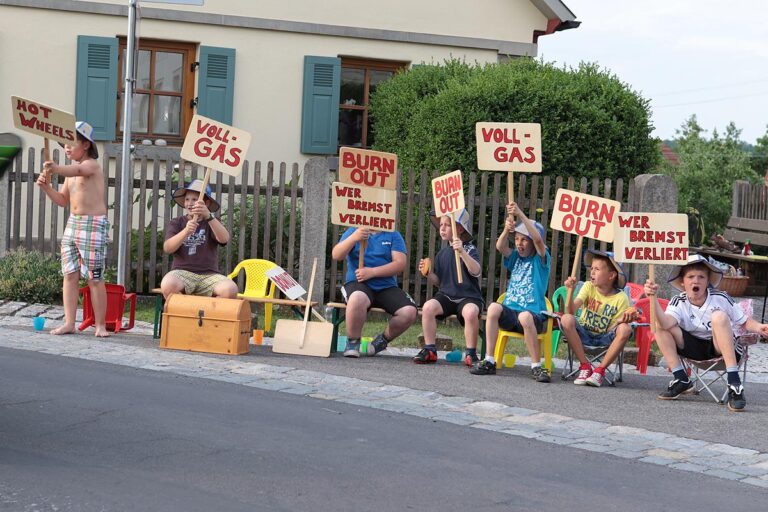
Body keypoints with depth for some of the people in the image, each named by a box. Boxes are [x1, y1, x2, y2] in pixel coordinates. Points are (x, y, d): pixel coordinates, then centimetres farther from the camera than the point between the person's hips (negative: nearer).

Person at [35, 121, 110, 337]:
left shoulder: (92, 165, -10)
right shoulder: (72, 172, 15)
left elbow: (77, 170, -35)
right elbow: (63, 200, 20)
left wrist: (56, 168, -55)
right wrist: (47, 187, 1)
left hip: (94, 224, -8)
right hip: (73, 222, 8)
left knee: (95, 278, -5)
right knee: (69, 274, 3)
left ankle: (100, 325, 2)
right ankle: (69, 323, 5)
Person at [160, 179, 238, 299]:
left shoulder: (212, 223, 12)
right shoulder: (176, 223, 12)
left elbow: (224, 239, -12)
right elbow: (167, 248, -6)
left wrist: (208, 216, -29)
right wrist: (186, 231, -24)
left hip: (209, 275, 1)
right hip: (183, 272, 0)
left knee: (230, 290, -31)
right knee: (168, 285, -36)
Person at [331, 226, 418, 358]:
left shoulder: (393, 235, 10)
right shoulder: (354, 231, 10)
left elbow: (401, 263, -3)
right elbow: (336, 255, -3)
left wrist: (372, 272, -14)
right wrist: (353, 238, -21)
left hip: (386, 286, 2)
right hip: (358, 283, -2)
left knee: (409, 312, -23)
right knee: (358, 298, -39)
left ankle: (383, 340, 7)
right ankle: (353, 342, -15)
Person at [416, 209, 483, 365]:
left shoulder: (469, 249, -3)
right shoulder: (443, 253, 13)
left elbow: (475, 271, -22)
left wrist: (462, 252, -32)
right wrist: (428, 273, -3)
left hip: (468, 296, -4)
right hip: (446, 295, 5)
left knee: (470, 311, -37)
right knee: (428, 307, -25)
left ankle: (471, 353, -18)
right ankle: (430, 350, -12)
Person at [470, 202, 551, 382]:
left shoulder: (540, 259, 4)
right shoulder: (516, 257, 16)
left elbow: (538, 239, -16)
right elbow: (500, 247, -4)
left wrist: (521, 214, -23)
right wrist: (507, 230, -25)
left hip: (533, 315, -4)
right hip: (510, 312, 4)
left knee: (525, 316, -39)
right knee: (494, 307, -28)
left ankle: (536, 367, -28)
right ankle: (489, 361, -27)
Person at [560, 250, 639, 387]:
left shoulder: (621, 298, -10)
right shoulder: (589, 287, -6)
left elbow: (611, 330, -11)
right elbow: (571, 311, -17)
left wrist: (622, 320, -31)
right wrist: (570, 290, -33)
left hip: (604, 337, -1)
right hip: (584, 334, 1)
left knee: (625, 329, -31)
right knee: (566, 319, -29)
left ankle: (600, 370, -18)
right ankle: (585, 366, -17)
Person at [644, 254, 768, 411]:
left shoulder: (720, 298, -8)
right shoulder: (679, 302, -6)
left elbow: (745, 322, -2)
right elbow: (665, 324, -27)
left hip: (721, 348, -2)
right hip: (694, 348, 2)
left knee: (719, 316, -32)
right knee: (659, 326, -16)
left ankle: (734, 384, -37)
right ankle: (681, 380, -11)